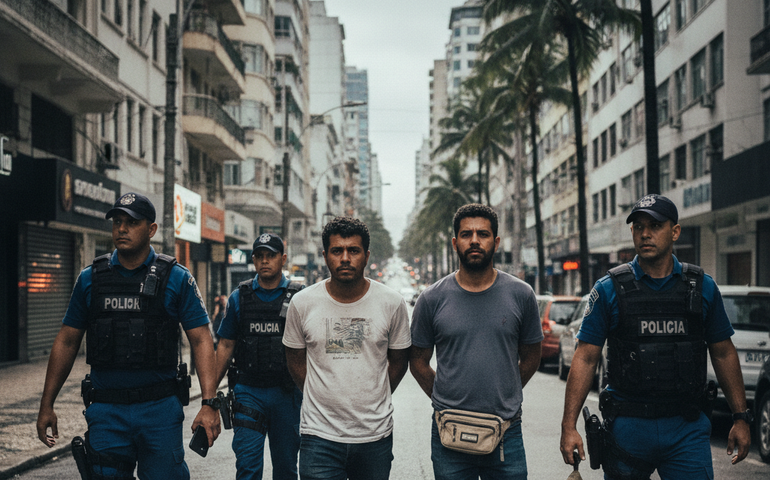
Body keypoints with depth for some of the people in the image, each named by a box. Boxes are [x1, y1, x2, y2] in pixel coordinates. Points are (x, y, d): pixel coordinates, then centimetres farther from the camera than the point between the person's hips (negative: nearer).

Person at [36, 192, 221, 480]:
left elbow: (201, 340, -4)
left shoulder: (176, 278, 0)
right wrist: (47, 405, 10)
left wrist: (209, 404, -13)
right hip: (106, 412, 2)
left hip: (160, 410, -2)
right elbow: (67, 342, 12)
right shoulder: (90, 278, 7)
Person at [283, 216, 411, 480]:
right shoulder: (302, 303, -2)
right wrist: (322, 399, 8)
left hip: (376, 436, 1)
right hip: (319, 436, -1)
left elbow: (398, 360, 10)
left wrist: (371, 400, 8)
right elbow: (295, 359, 11)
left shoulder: (392, 303, -2)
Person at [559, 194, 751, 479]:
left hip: (687, 427, 1)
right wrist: (569, 426, -8)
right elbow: (585, 359, -3)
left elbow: (723, 353, 12)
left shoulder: (702, 287, 5)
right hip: (628, 427, -1)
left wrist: (741, 418, 8)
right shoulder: (609, 289, -2)